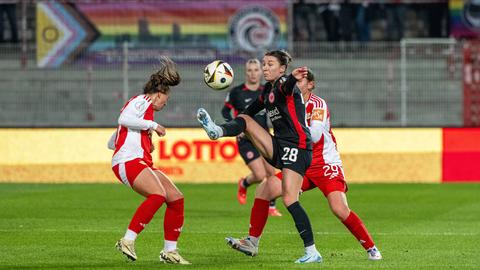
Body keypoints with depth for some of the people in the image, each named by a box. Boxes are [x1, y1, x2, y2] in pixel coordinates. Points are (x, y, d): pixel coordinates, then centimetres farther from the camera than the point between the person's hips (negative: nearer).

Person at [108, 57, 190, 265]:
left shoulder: (146, 108, 30)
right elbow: (124, 119, -22)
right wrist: (153, 125, -13)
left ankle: (170, 251, 5)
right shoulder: (141, 101, 2)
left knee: (176, 198, 2)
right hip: (128, 161, -10)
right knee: (158, 195, -31)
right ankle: (128, 240, -30)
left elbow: (111, 143, 31)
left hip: (141, 163, 10)